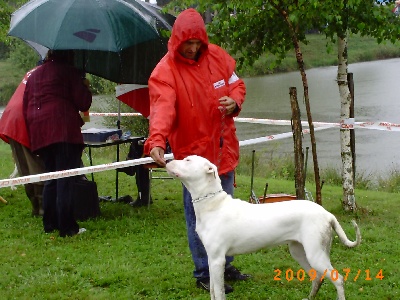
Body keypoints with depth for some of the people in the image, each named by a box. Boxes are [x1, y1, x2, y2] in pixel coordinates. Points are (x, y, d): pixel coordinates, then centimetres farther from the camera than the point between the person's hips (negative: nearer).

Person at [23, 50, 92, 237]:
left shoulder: (34, 76, 21)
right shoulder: (69, 72, 0)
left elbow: (25, 106, 21)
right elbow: (83, 103, -5)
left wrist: (31, 132, 25)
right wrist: (85, 87, 14)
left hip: (39, 133, 7)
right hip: (64, 129, -7)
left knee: (51, 178, 15)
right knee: (66, 180, -8)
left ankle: (49, 224, 15)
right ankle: (67, 227, -11)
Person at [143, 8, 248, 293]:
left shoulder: (218, 57, 0)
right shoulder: (165, 71, -17)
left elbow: (237, 84, 12)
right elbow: (162, 109, -30)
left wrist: (234, 101, -11)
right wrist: (156, 141, -47)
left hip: (224, 149, 6)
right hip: (193, 153, -6)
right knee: (199, 216, 0)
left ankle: (225, 265, 34)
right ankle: (204, 274, 13)